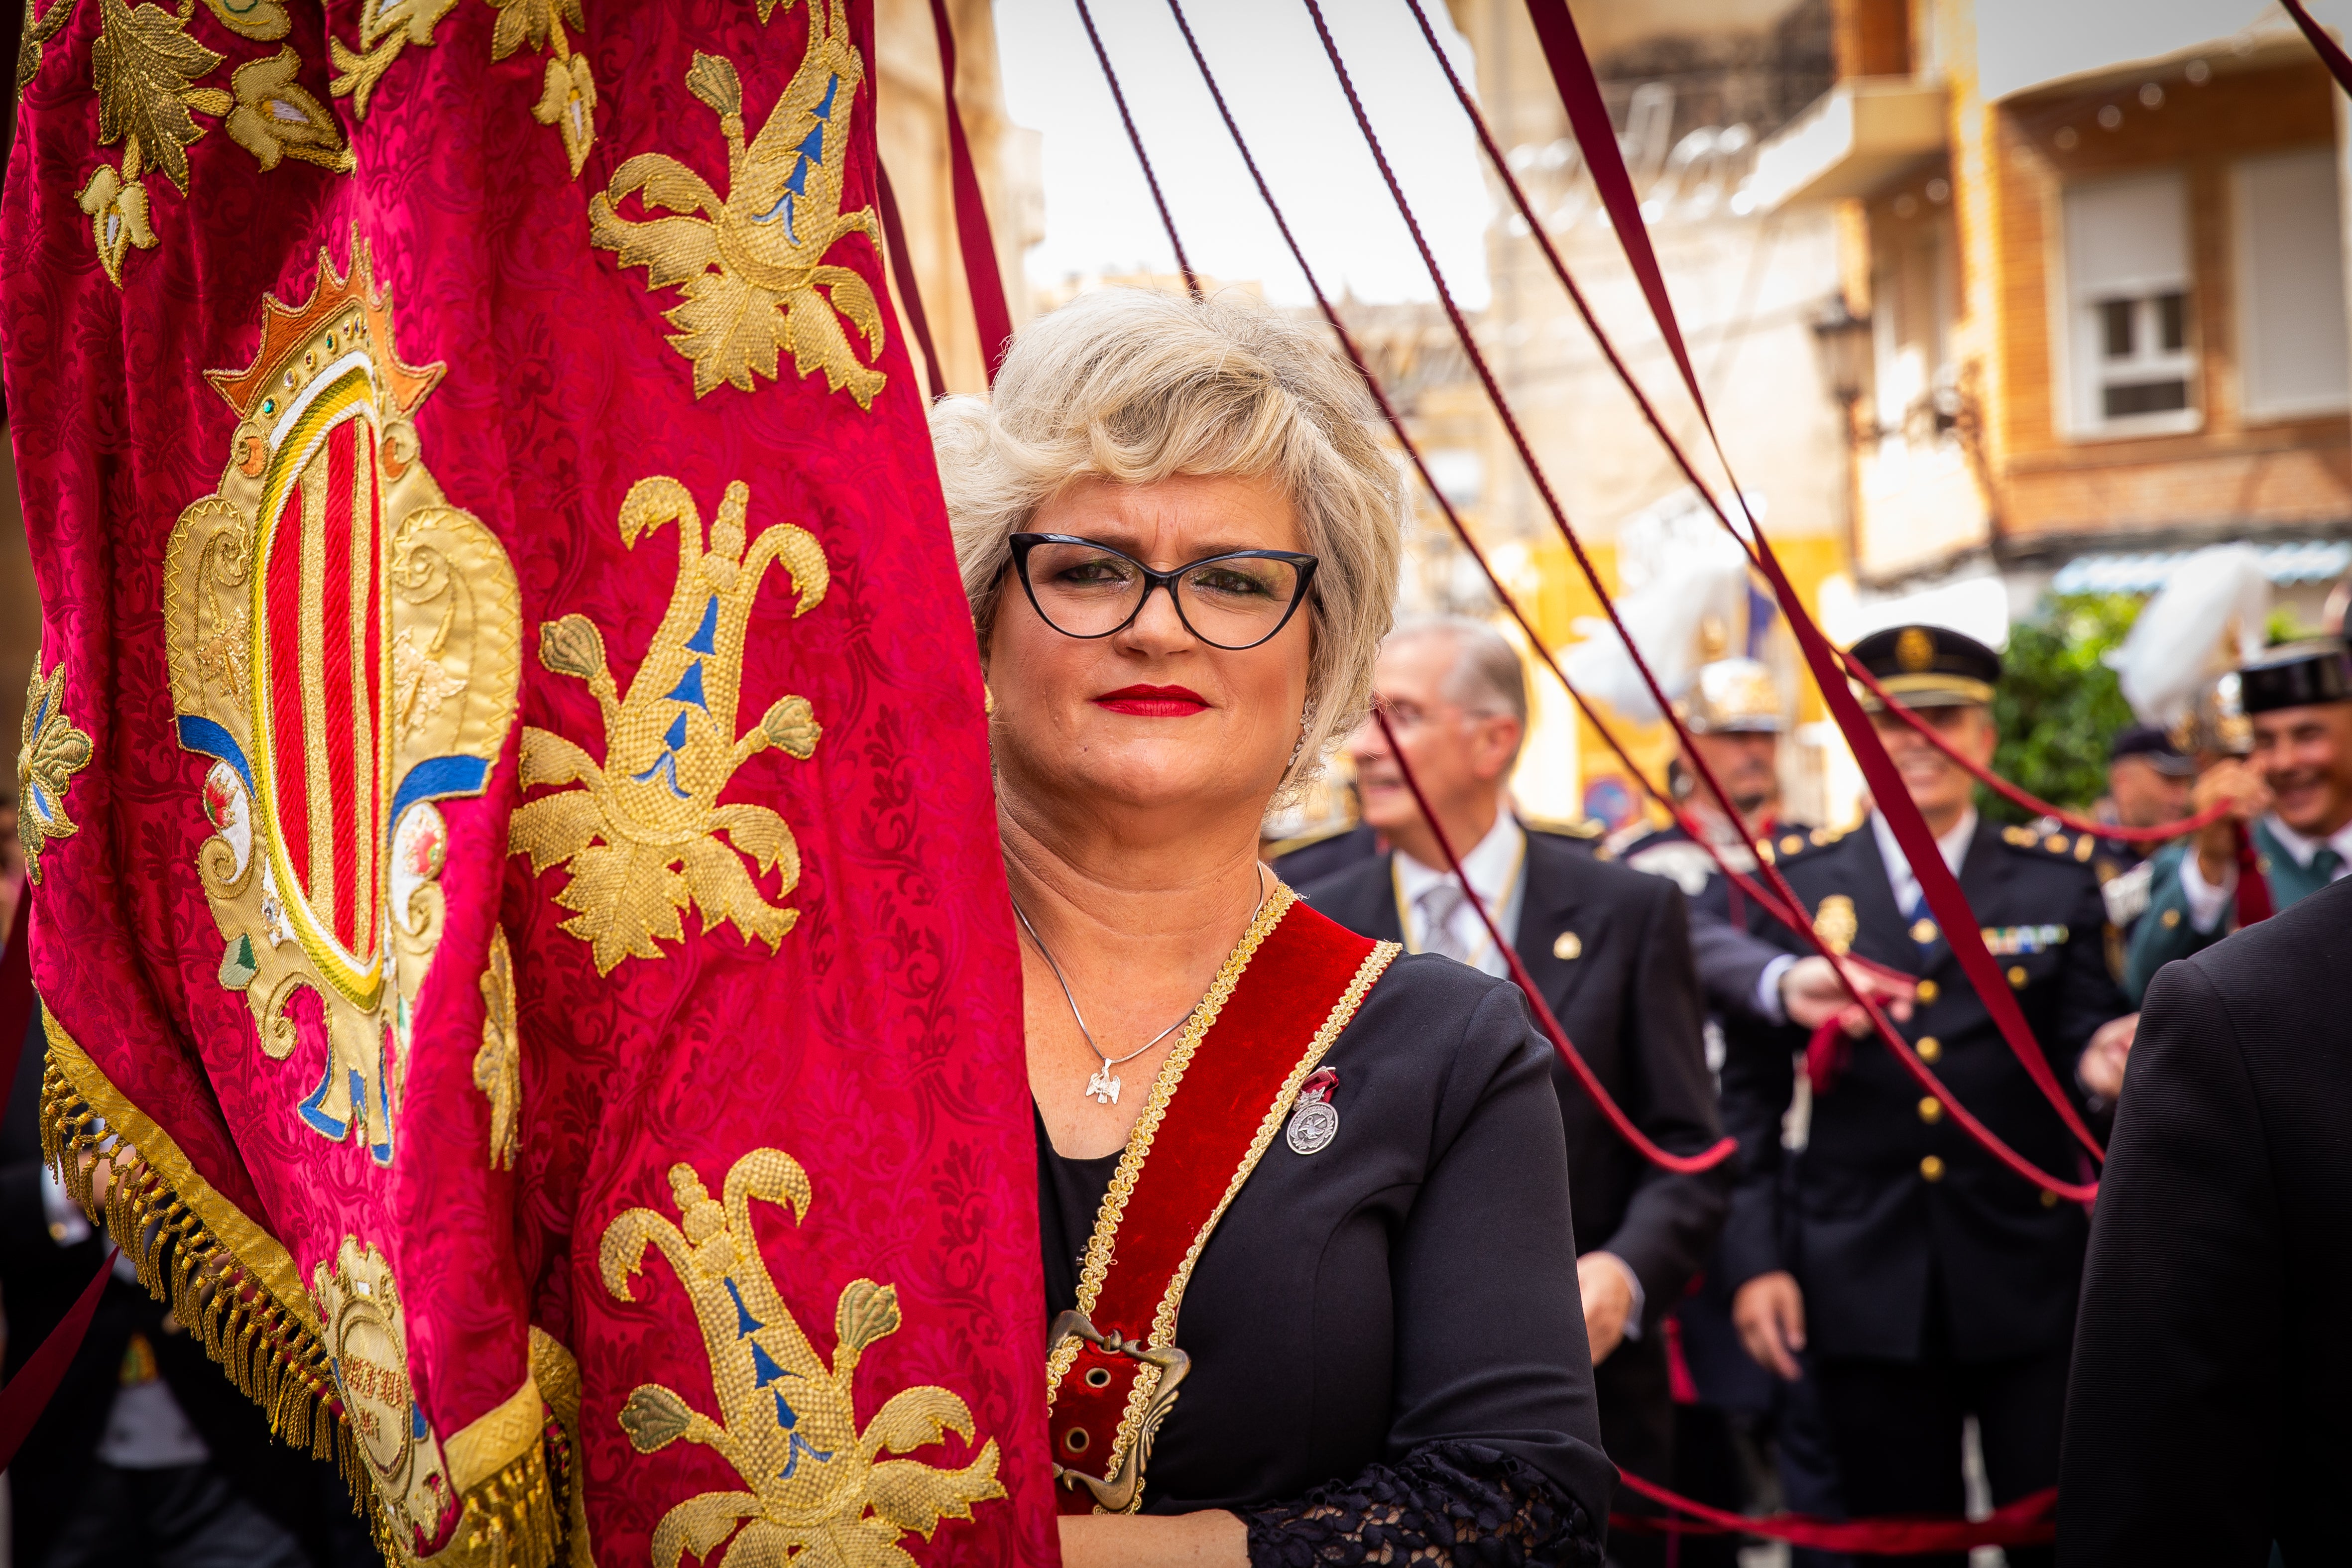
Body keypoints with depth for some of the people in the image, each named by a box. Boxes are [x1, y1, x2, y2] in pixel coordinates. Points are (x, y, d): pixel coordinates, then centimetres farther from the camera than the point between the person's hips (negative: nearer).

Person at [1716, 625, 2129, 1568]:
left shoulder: (2058, 881, 6)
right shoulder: (1795, 883, 4)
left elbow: (2087, 1046, 2)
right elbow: (1751, 1089, 4)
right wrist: (1756, 1258, -3)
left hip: (2030, 1276, 0)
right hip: (1865, 1285, 0)